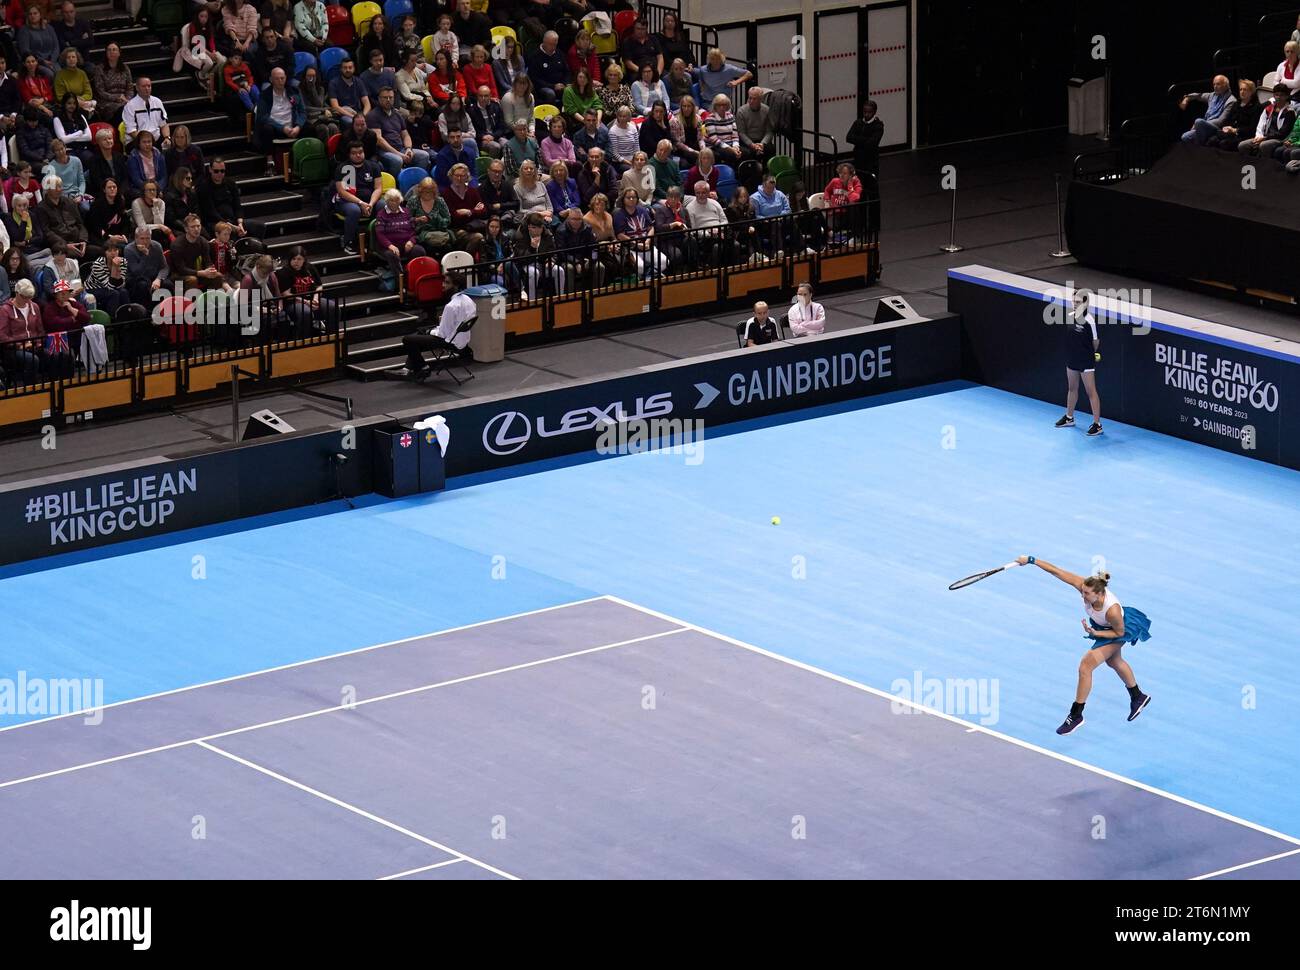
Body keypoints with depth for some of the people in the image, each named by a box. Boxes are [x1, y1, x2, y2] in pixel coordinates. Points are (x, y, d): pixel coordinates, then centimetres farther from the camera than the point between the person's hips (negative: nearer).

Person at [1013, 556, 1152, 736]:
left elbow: (1119, 632, -26)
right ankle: (1138, 697, 57)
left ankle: (1076, 715, 2)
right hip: (1101, 626, 8)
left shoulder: (1112, 610, -45)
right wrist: (1032, 560, -35)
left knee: (1085, 666, -13)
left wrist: (1095, 633, -35)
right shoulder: (1085, 586, -35)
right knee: (1114, 661, 31)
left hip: (1117, 632, -8)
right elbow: (1057, 572, -33)